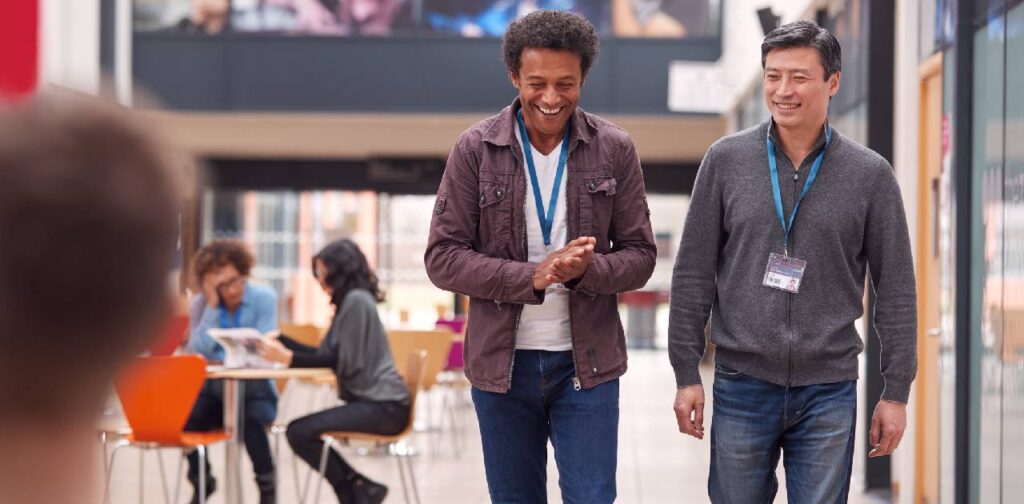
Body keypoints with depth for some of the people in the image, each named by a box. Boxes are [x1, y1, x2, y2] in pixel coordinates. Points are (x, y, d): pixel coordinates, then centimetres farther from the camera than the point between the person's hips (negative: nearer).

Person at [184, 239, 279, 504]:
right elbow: (196, 354, -15)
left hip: (255, 391, -2)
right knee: (188, 415, -28)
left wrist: (218, 357, -17)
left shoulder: (264, 298, -8)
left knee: (249, 419, -35)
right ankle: (200, 480, 0)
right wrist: (213, 305, -18)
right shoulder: (200, 304, -2)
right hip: (214, 390, 2)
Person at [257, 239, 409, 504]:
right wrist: (279, 341, 18)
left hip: (383, 406, -10)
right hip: (373, 402, 10)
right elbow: (325, 355, 19)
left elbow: (345, 362, -17)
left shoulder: (356, 300, -11)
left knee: (300, 432, -20)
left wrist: (288, 358, -19)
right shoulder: (350, 301, 20)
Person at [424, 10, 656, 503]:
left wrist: (587, 270, -21)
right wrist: (533, 276, -20)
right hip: (502, 365, 0)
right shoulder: (476, 149, -5)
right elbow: (442, 257, -6)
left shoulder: (614, 150, -2)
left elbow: (640, 255, 2)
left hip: (587, 364, 0)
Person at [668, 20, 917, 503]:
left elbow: (895, 291, 3)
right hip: (741, 386, 1)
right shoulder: (726, 160, 1)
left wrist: (896, 392, 0)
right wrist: (686, 374, -1)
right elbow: (694, 274, 3)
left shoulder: (870, 174, 0)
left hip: (828, 392, 0)